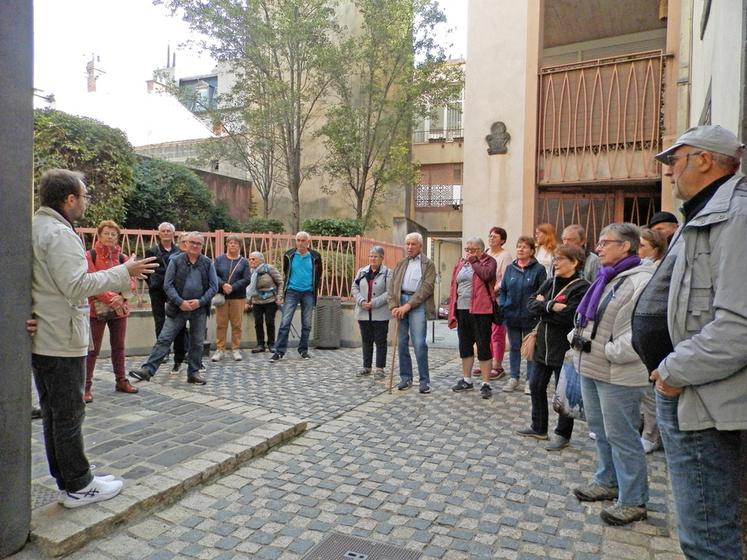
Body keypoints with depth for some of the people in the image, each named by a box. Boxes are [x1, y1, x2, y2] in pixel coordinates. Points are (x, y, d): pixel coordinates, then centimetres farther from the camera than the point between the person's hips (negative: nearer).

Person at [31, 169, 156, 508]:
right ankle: (78, 487, 12)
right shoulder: (60, 234, -18)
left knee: (52, 413, 16)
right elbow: (76, 286, -24)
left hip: (39, 340, 10)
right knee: (69, 415, 0)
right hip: (62, 341, -10)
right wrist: (124, 272, -18)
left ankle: (65, 479, 29)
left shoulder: (34, 227, 13)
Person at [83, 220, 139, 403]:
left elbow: (131, 281, 4)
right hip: (97, 309, -5)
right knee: (93, 349, -1)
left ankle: (121, 381, 25)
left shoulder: (122, 257, 8)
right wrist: (111, 298, -20)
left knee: (119, 347, 14)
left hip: (120, 309, 5)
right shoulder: (90, 256, -4)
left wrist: (121, 297, -14)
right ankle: (86, 387, 6)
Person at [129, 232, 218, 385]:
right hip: (178, 308, -1)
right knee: (164, 339, -4)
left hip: (199, 309, 1)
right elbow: (168, 284, -4)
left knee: (197, 343, 7)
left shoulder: (208, 263, 3)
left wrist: (200, 301, -12)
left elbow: (213, 286, 0)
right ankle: (147, 370, -1)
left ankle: (193, 373, 19)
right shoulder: (176, 261, -1)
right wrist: (180, 302, -15)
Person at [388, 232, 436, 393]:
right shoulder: (400, 264, 18)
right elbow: (392, 286, 10)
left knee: (419, 343, -10)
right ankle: (406, 377, 17)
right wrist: (393, 306, -6)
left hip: (417, 303, -4)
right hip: (401, 302, 5)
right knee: (401, 342, 6)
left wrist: (409, 305, -14)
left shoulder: (428, 264, 5)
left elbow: (427, 287, -7)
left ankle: (425, 380, 1)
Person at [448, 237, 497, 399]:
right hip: (462, 310, 6)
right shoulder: (460, 263, 14)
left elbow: (486, 275, -23)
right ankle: (467, 380, 28)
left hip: (481, 310, -6)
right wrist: (452, 309, 8)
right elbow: (454, 286, 13)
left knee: (483, 347, -2)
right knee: (465, 346, 14)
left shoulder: (489, 261, -1)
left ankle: (486, 384, 5)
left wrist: (473, 261, -10)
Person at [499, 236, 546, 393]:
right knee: (514, 347, 14)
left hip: (530, 317, -4)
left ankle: (530, 380, 18)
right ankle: (513, 378, 24)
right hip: (512, 315, 4)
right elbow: (503, 290, 9)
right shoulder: (510, 269, 7)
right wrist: (503, 308, 0)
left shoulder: (539, 269, -5)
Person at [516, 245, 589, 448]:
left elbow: (567, 316, -24)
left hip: (564, 349, -7)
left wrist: (543, 306, -13)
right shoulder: (550, 282, 8)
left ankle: (563, 435, 22)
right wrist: (551, 306, -17)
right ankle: (539, 427, 32)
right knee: (537, 386, 16)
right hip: (544, 345, 8)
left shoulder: (581, 287, -14)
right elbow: (532, 303, -2)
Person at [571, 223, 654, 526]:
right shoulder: (605, 278, 14)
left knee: (621, 436, 0)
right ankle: (607, 482, 37)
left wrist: (610, 352, -22)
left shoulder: (641, 281, -15)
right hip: (591, 368, 9)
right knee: (600, 429, 20)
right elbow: (584, 316, 23)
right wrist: (576, 338, 9)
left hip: (618, 375, -9)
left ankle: (633, 501, 16)